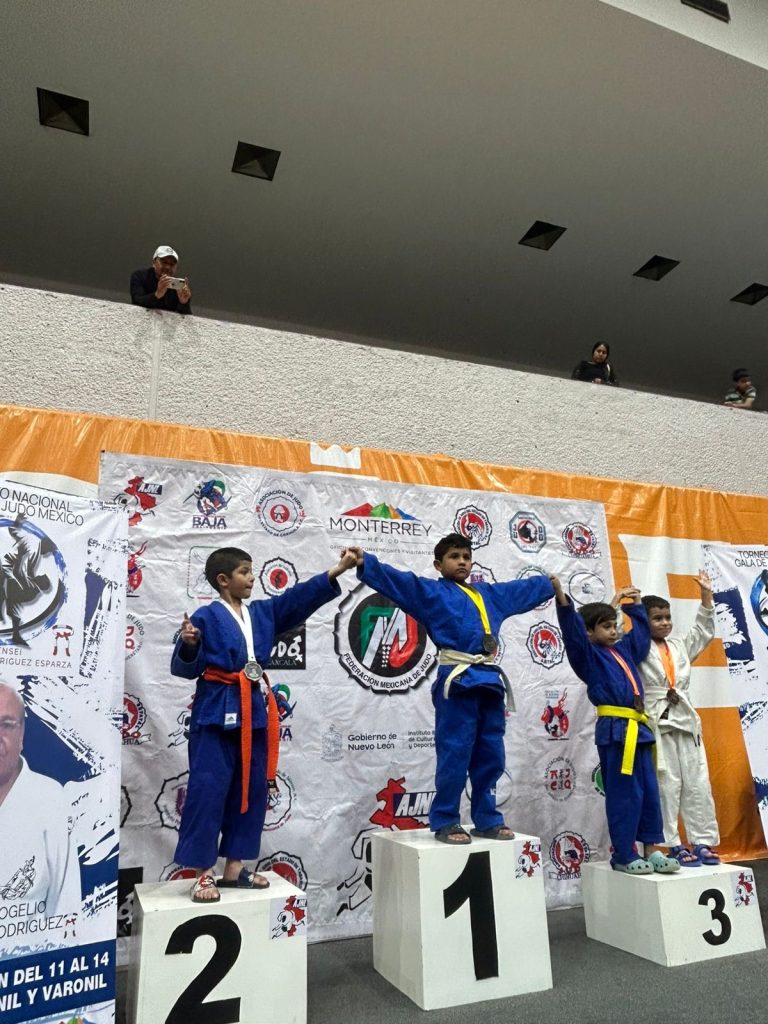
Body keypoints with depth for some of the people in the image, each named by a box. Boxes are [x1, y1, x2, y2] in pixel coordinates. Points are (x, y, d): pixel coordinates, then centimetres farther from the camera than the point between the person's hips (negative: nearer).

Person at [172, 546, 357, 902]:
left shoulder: (263, 612, 9)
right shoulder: (206, 617, -8)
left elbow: (301, 597, 4)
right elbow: (186, 668, -8)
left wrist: (338, 570, -3)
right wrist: (188, 645, -30)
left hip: (254, 710, 7)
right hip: (217, 711, -6)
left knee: (251, 789, 12)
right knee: (208, 790, -2)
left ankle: (234, 866, 25)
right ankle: (203, 873, 12)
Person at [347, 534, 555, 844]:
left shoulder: (491, 594, 22)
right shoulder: (430, 591, 4)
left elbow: (528, 587, 36)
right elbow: (395, 579, -10)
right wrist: (365, 562, -25)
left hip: (490, 681, 6)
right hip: (457, 681, -6)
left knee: (490, 755, 11)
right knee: (455, 754, -4)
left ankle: (487, 819, 24)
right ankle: (445, 822, 10)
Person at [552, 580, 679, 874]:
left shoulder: (624, 650, 17)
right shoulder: (587, 654, -3)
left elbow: (640, 631, 34)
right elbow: (572, 630, -20)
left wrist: (636, 604, 33)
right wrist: (562, 600, -34)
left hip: (637, 729, 8)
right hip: (614, 731, -7)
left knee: (650, 793, 12)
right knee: (624, 795, -2)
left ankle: (651, 850, 23)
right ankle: (623, 855, 10)